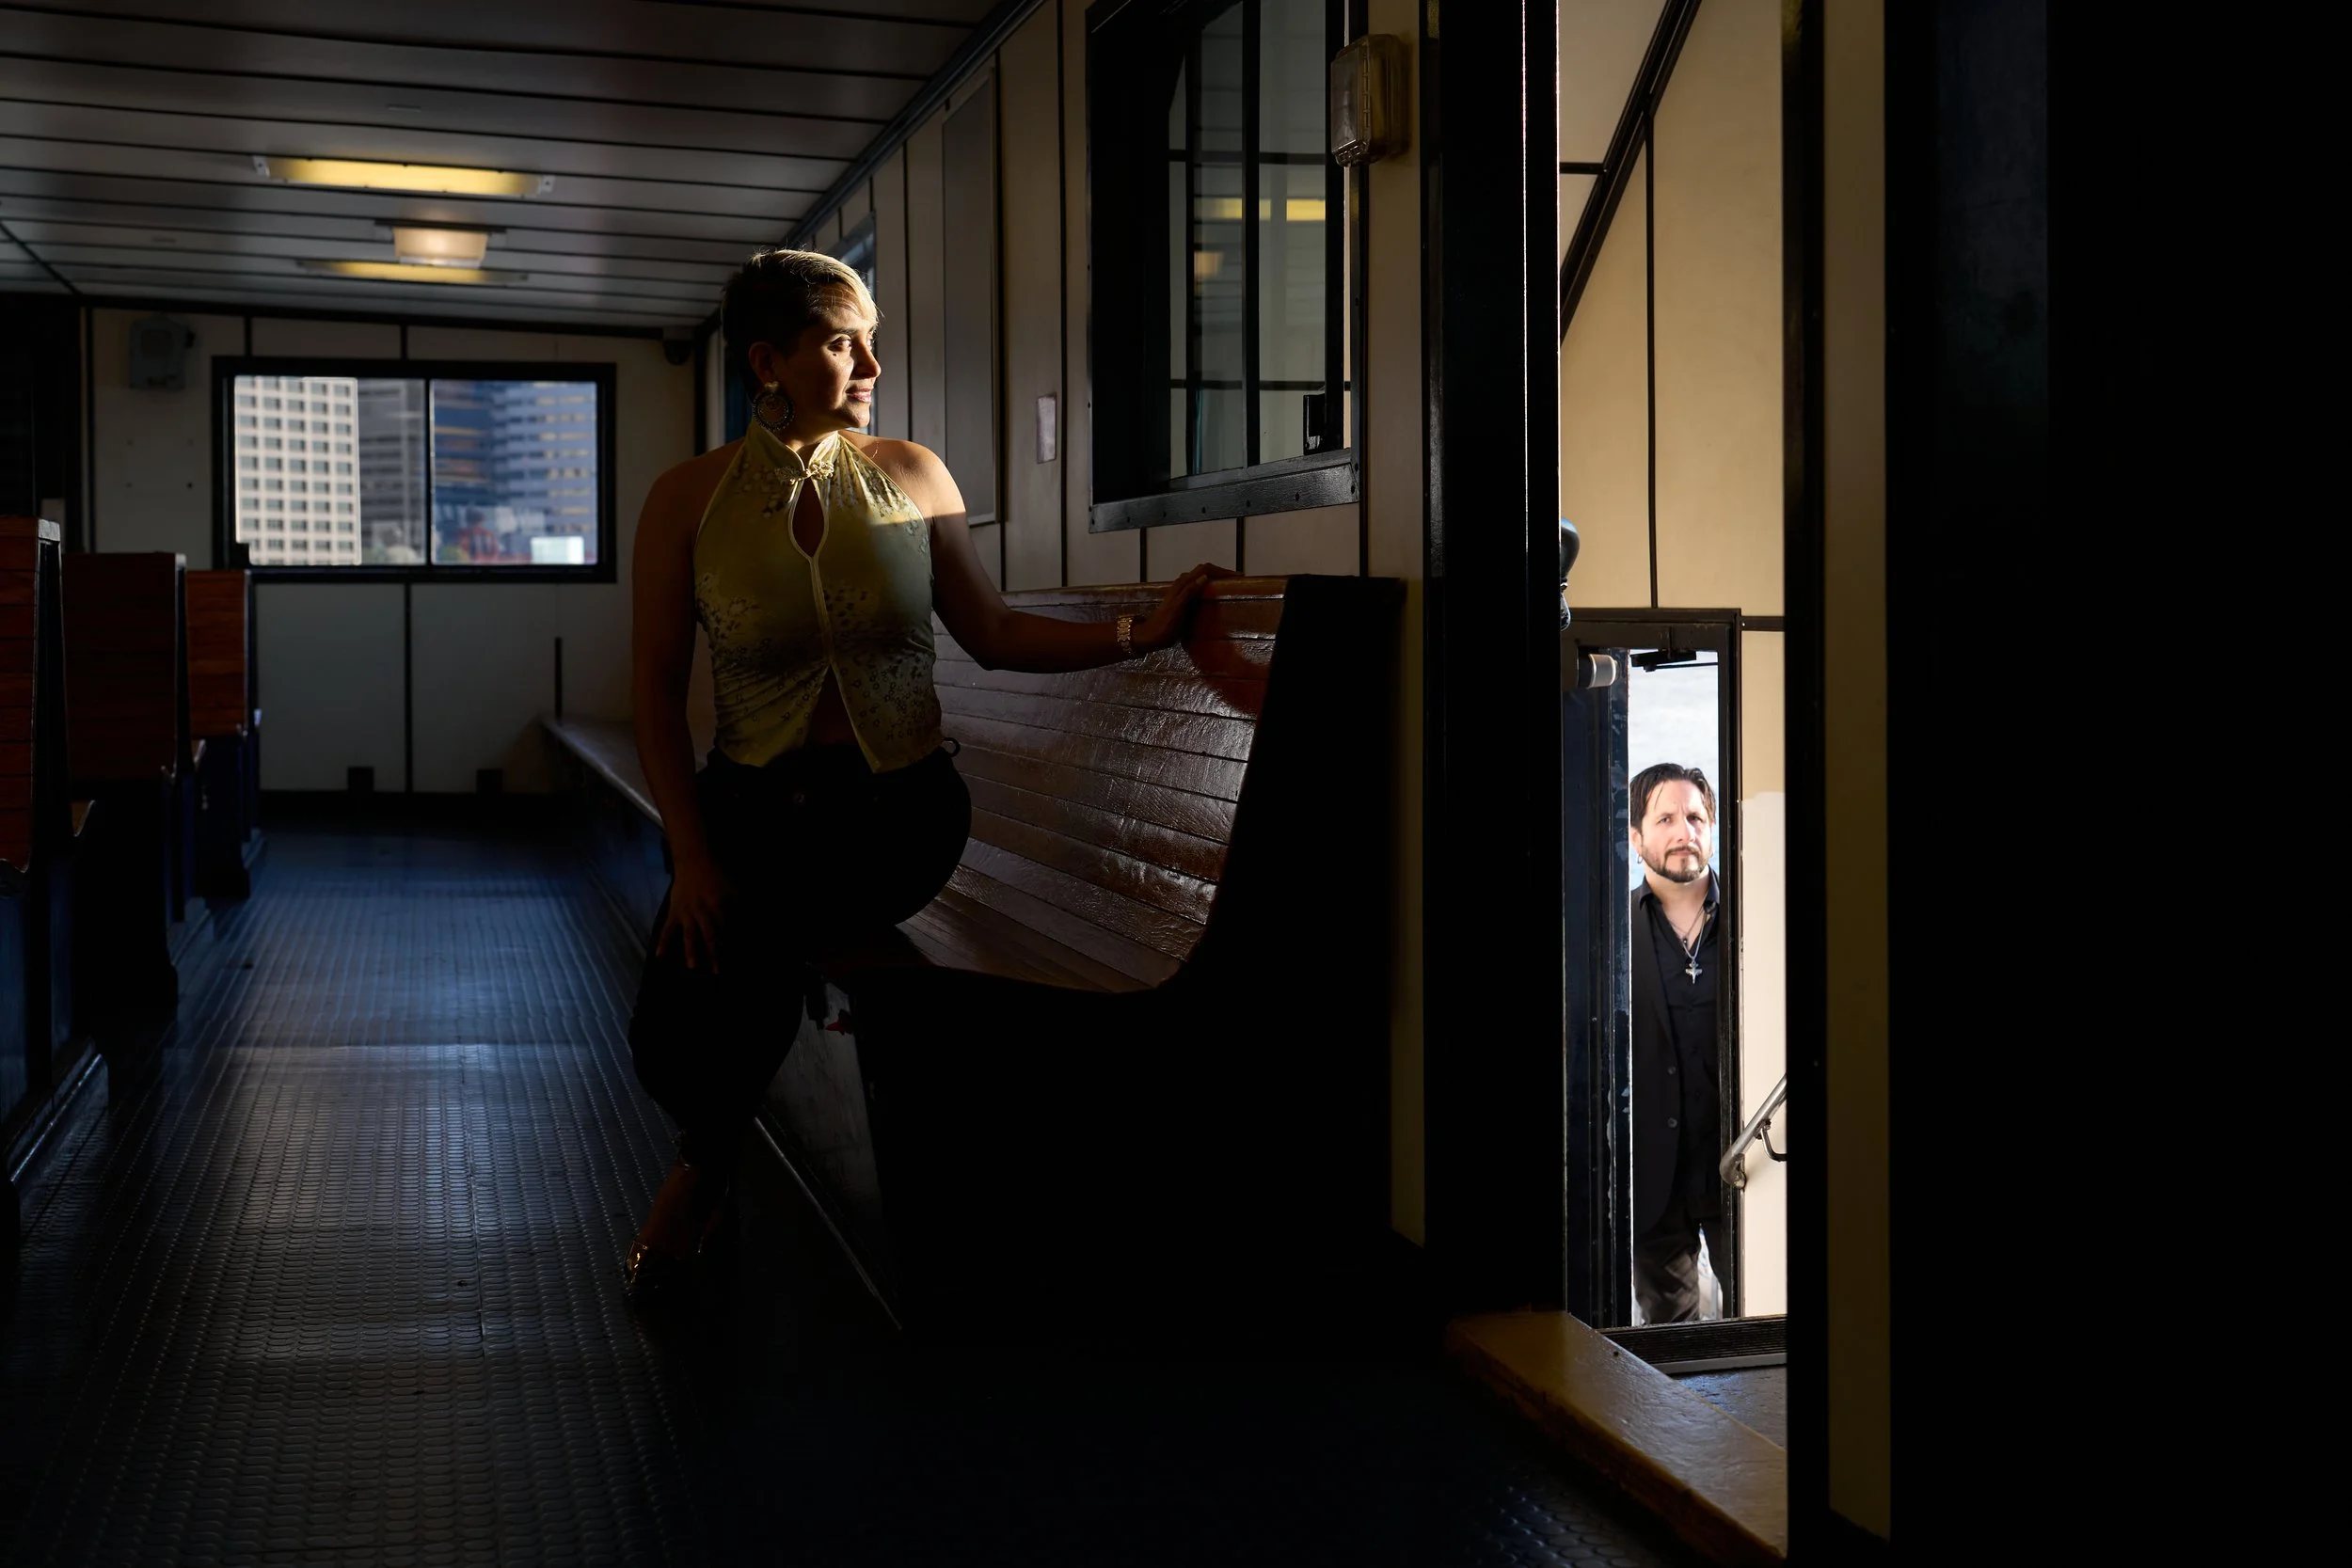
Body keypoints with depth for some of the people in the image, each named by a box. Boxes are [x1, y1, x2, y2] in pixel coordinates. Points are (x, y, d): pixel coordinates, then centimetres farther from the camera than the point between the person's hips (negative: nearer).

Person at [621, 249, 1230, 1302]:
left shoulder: (910, 476, 5)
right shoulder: (687, 500, 1)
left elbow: (992, 635, 6)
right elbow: (656, 686, 0)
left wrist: (1141, 632, -7)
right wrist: (692, 855, -10)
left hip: (899, 805, 0)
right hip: (754, 805, 0)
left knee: (736, 951, -25)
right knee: (671, 1040, -19)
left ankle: (706, 1172, 9)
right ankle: (716, 1143, 22)